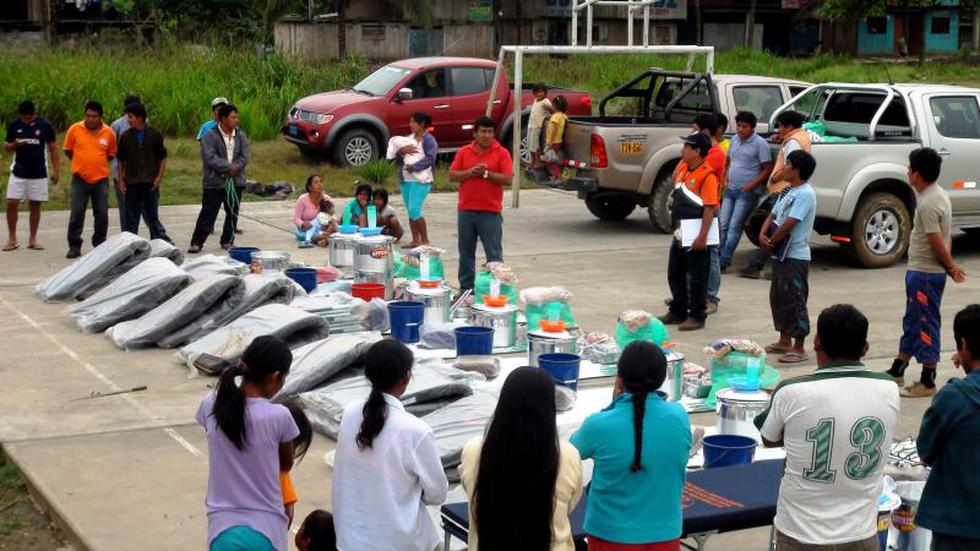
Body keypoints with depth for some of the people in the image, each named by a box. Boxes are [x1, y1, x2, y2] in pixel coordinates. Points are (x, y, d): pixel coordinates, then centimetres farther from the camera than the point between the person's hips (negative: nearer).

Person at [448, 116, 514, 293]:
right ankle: (465, 288, 22)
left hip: (491, 212, -3)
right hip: (466, 210, 3)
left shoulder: (501, 153, 0)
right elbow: (452, 176, 2)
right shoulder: (464, 152, 8)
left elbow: (507, 179, -9)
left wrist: (486, 173, -15)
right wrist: (471, 172, -12)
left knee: (494, 254, -2)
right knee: (466, 253, 12)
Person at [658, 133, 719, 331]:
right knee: (675, 273, 16)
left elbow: (710, 208, -22)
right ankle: (678, 312, 29)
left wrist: (702, 236, -25)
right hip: (680, 232, 9)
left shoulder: (707, 175, -18)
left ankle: (697, 316, 11)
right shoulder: (684, 168, 8)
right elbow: (674, 179, 33)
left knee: (696, 277, 1)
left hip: (696, 235, -9)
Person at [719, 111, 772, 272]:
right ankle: (717, 256, 11)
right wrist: (726, 179, 9)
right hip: (730, 189, 7)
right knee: (723, 225, 6)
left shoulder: (760, 144, -10)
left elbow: (767, 169, -9)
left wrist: (751, 185, -16)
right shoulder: (735, 140, 10)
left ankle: (723, 261, -8)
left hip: (747, 192, -7)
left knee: (734, 227, -8)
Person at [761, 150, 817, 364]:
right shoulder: (789, 192, 14)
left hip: (795, 257, -10)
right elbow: (772, 216, 15)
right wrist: (763, 235, -4)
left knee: (794, 301, -5)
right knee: (778, 298, 16)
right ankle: (785, 340, 28)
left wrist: (771, 242, -10)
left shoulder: (805, 194, -16)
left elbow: (788, 224, -21)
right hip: (781, 255, 10)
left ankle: (799, 348, 0)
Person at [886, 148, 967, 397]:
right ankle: (897, 372, 30)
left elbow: (937, 243, -21)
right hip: (920, 271, 10)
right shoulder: (938, 194, 9)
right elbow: (946, 237, 12)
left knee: (925, 325, -1)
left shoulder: (928, 204, -23)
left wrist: (951, 267, -7)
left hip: (925, 275, -10)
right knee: (912, 321, 18)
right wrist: (951, 267, 7)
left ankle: (927, 382, 8)